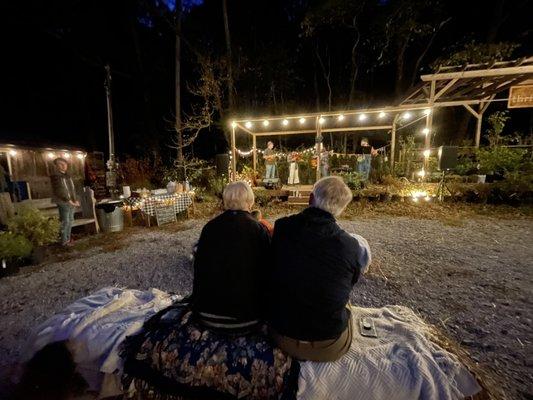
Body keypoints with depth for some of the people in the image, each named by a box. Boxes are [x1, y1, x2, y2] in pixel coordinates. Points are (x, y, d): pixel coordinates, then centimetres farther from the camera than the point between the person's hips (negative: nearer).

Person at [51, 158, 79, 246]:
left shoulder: (68, 176, 14)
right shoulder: (56, 176, -8)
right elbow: (59, 191, -15)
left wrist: (76, 200, 7)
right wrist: (69, 201, -19)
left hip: (71, 202, 7)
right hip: (63, 203, -7)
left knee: (70, 220, 12)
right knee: (65, 222, -4)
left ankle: (68, 238, 22)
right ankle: (64, 241, 6)